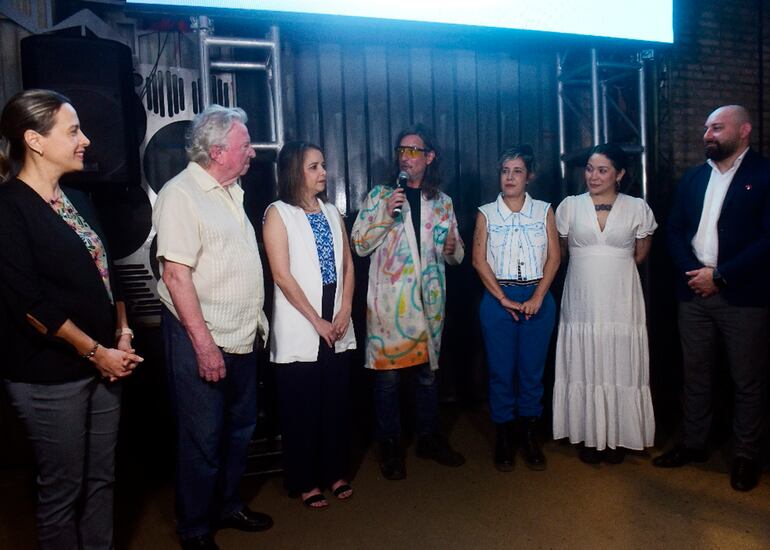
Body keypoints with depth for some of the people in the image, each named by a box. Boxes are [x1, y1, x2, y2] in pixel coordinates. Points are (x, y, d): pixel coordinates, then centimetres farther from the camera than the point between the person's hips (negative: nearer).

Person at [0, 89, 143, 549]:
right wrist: (96, 351, -14)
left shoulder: (79, 201, 10)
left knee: (101, 478, 17)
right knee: (62, 488, 9)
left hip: (103, 364, 7)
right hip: (49, 376, -7)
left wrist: (123, 335, 3)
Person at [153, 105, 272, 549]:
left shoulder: (231, 193, 12)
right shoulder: (181, 194, -14)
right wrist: (204, 344, -22)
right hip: (202, 341, -8)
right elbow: (176, 274, -21)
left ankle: (228, 505, 40)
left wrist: (257, 322, 16)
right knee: (203, 441, 6)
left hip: (242, 337, 9)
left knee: (240, 429, 20)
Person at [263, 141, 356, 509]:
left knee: (336, 402, 11)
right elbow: (282, 275, -12)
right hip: (299, 330, -5)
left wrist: (344, 312, -3)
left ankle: (334, 471, 29)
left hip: (337, 326, 5)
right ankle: (304, 481, 23)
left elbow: (348, 265, 10)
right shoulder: (278, 213, -5)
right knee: (302, 407, 6)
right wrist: (317, 321, -12)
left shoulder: (332, 212, 12)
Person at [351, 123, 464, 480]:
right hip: (389, 300, -3)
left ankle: (429, 438, 31)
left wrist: (453, 249, -9)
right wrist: (385, 216, -15)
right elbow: (359, 245, -3)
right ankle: (390, 446, 18)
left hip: (429, 300, 3)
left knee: (428, 371, 14)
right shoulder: (379, 196, 2)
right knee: (388, 374, 1)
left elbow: (456, 255, 14)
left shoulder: (442, 202, 10)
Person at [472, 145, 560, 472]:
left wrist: (537, 298, -10)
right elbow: (479, 260, -2)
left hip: (537, 299, 1)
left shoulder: (544, 211, 7)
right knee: (501, 370, 4)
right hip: (498, 299, 0)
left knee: (532, 369, 6)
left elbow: (554, 257, 2)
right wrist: (504, 299, -10)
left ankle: (530, 436, 21)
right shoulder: (486, 213, 5)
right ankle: (504, 438, 18)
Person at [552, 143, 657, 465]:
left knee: (620, 367, 5)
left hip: (621, 302, 0)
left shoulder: (637, 208, 2)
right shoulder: (570, 206, 3)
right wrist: (589, 266, 10)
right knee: (584, 367, 5)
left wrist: (612, 267, 13)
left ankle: (617, 438, 20)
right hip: (582, 302, 1)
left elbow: (640, 253, 13)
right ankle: (589, 436, 18)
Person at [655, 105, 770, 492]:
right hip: (694, 292, 5)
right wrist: (693, 271, -8)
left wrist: (719, 275, -15)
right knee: (695, 375, 13)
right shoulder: (693, 178, 12)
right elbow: (674, 230, 8)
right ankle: (694, 444, 28)